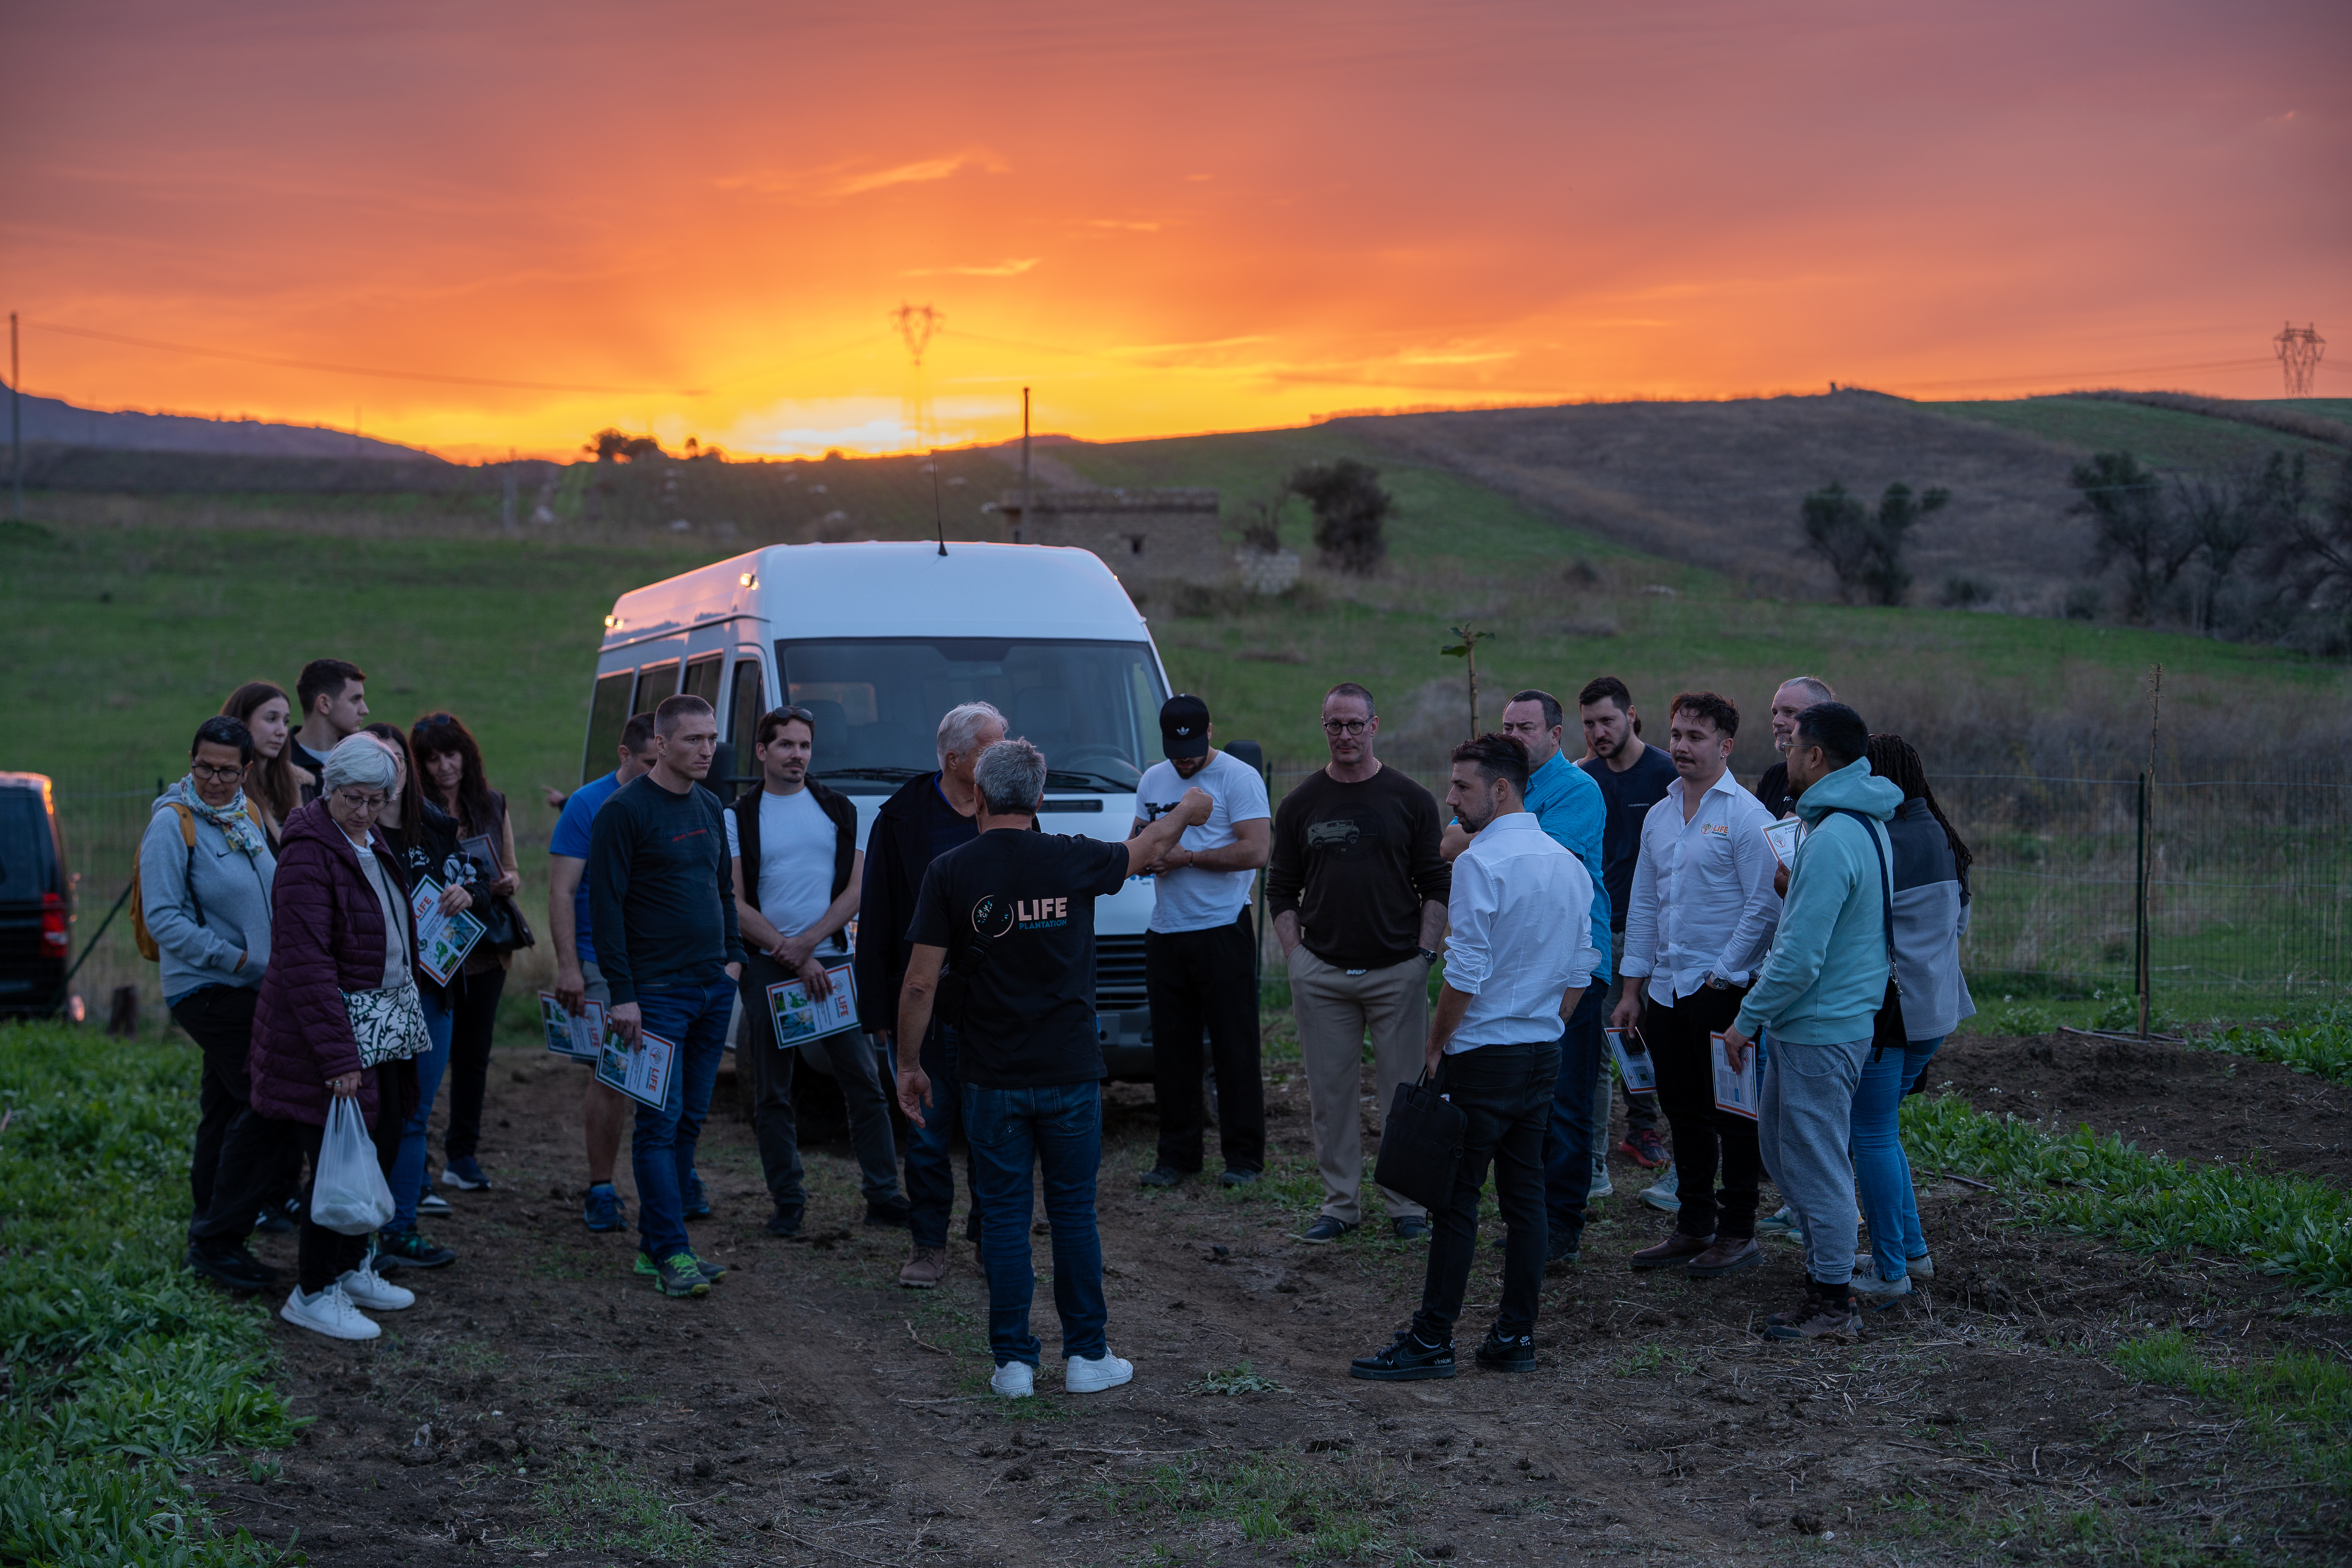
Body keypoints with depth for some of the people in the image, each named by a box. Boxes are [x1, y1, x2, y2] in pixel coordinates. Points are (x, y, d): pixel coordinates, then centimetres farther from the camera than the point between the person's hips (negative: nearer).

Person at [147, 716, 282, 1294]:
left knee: (226, 1112, 14)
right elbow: (162, 918, -17)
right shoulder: (173, 823, -12)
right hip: (206, 988, -8)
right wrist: (234, 958, -20)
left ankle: (209, 1240, 23)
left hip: (250, 987, 8)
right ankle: (217, 1241, -8)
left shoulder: (246, 815, 11)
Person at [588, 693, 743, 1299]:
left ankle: (655, 1244, 15)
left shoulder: (710, 808, 13)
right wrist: (622, 993, -15)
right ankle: (671, 1253, -5)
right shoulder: (625, 811, -9)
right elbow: (606, 904, -11)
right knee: (661, 1122, -7)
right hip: (658, 993, -7)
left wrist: (732, 956, 12)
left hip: (714, 989, 7)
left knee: (690, 1120, 8)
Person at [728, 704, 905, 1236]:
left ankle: (884, 1198, 4)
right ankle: (788, 1204, 11)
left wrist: (807, 942, -11)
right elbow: (736, 906, -3)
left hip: (831, 962, 1)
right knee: (772, 1093, 3)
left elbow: (855, 891, 3)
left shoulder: (840, 810, 8)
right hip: (767, 968, -1)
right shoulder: (739, 819, 3)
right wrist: (791, 956, -11)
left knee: (864, 1082, -2)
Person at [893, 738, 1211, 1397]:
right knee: (1073, 1212, 10)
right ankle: (1086, 1356, 15)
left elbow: (920, 984, -8)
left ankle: (1014, 1361, 8)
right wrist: (1187, 812, 38)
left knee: (1004, 1214, 7)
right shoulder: (1072, 860, -4)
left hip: (991, 1077, -1)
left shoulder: (950, 872, -8)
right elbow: (1145, 849, 18)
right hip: (1069, 1071, 1)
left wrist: (909, 1064, 4)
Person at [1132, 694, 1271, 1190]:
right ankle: (1177, 1155, 16)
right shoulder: (1152, 781, 15)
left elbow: (1254, 852, -15)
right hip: (1166, 932, 6)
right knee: (1171, 1051, 8)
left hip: (1223, 931, -6)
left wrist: (1188, 857, -16)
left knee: (1235, 1050, -2)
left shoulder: (1239, 778, -6)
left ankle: (1243, 1157, 5)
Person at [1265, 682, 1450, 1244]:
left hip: (1398, 971, -1)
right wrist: (1295, 955, 0)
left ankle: (1406, 1204, 12)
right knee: (1330, 1092, 5)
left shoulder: (1410, 800, 3)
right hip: (1322, 975, 2)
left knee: (1402, 1091, 2)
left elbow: (1436, 884, 6)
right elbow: (1281, 889, 10)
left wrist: (1425, 951, -4)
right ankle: (1340, 1204, 14)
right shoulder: (1301, 804, 7)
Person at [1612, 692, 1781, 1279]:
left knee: (1732, 1115, 1)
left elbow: (1764, 906, -12)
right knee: (1684, 1114, 13)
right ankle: (1694, 1227, 23)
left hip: (1725, 988, -7)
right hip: (1666, 989, 7)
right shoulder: (1659, 816, 12)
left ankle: (1738, 1233, 10)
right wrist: (1632, 988, 13)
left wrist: (1722, 976, -13)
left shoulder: (1745, 815, -9)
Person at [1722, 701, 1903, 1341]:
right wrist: (1793, 883, 20)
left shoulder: (1832, 841, -23)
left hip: (1820, 1032, -10)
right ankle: (1827, 1268, 29)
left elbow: (1800, 957, -23)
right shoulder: (1866, 824, 10)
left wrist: (1747, 1020, -14)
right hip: (1806, 1026, 10)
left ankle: (1833, 1305, 10)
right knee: (1779, 1146, 20)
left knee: (1816, 1165, 0)